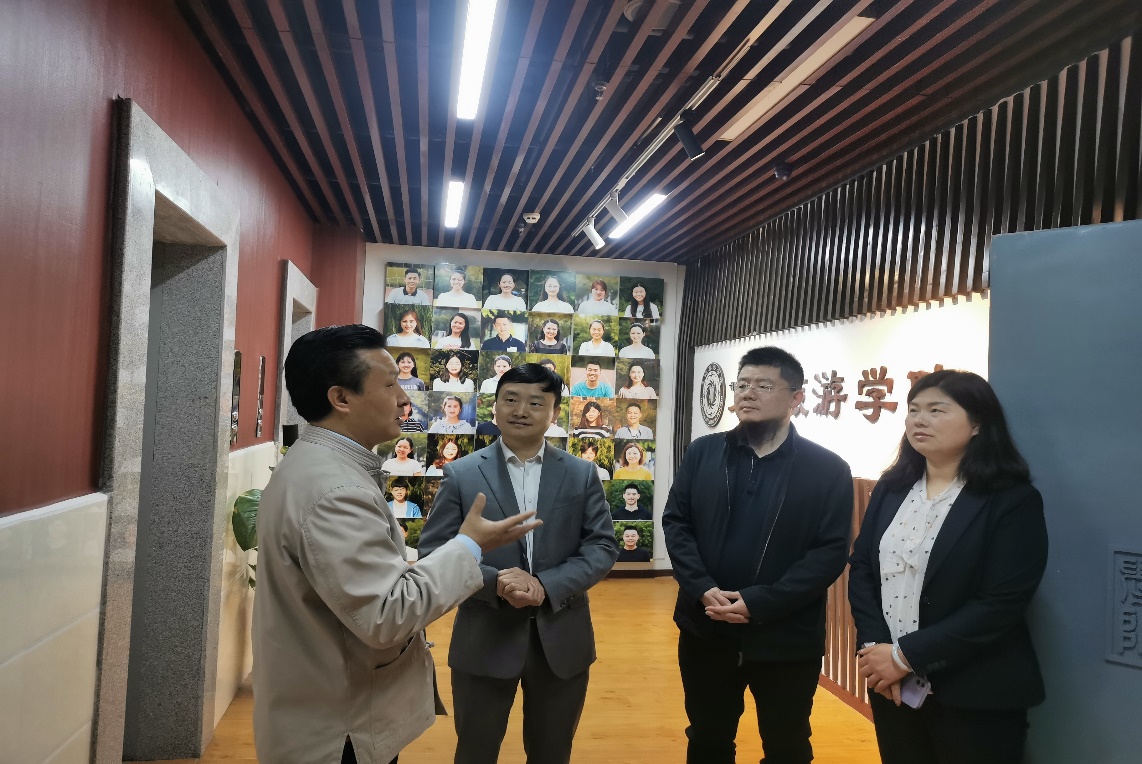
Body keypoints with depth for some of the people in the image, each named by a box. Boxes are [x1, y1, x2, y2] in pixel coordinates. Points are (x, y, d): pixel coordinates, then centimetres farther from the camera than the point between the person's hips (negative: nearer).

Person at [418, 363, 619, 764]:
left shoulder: (582, 474, 3)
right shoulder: (461, 474, -2)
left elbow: (603, 546, -1)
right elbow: (433, 552, -6)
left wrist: (548, 586, -16)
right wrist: (494, 582, -22)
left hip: (561, 639, 2)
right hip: (484, 640, -1)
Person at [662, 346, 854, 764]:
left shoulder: (828, 469, -5)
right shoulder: (703, 453, 3)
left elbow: (831, 552, -11)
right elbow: (675, 522, 1)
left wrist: (759, 603, -19)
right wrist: (703, 589, -15)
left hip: (787, 641, -2)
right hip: (705, 631, 2)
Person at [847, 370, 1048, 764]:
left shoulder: (1013, 500, -10)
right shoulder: (890, 488, 5)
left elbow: (1001, 604, -17)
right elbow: (861, 568, 3)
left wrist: (906, 656, -19)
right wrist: (874, 647, -13)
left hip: (974, 696, -4)